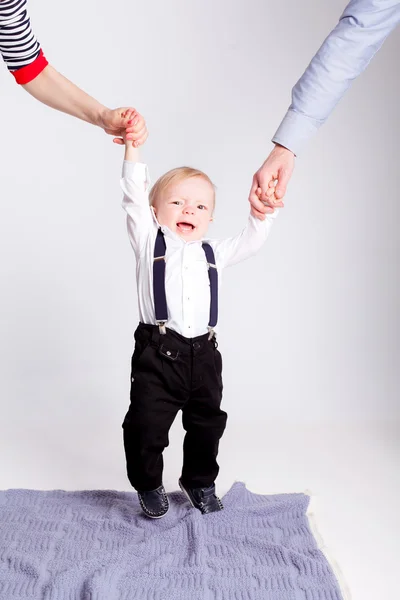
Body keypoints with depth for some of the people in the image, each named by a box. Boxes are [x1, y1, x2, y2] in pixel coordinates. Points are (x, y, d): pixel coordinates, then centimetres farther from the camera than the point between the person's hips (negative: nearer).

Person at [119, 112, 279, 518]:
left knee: (207, 424, 16)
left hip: (202, 353, 4)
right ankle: (148, 485, 26)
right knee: (146, 426, 2)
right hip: (157, 351, -4)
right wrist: (133, 148, -8)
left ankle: (200, 483, 38)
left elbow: (250, 241, 15)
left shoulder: (212, 253, 16)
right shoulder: (149, 242, 4)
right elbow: (134, 197, -4)